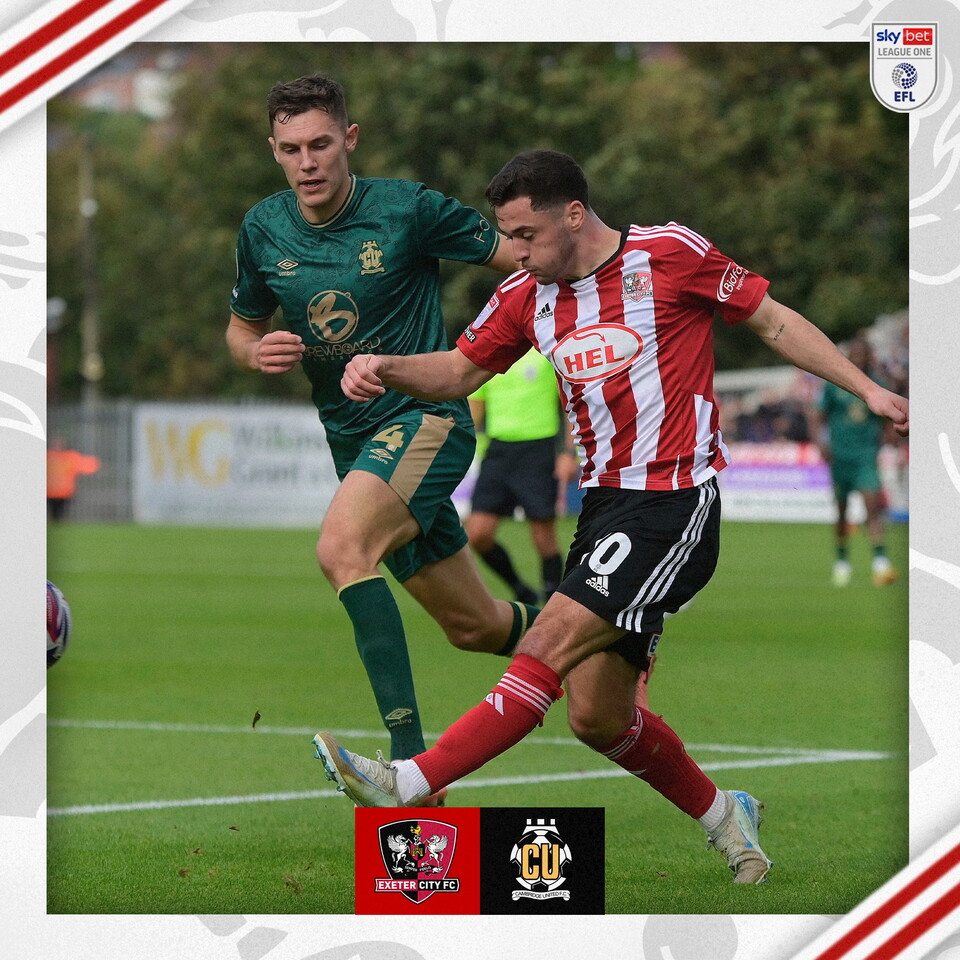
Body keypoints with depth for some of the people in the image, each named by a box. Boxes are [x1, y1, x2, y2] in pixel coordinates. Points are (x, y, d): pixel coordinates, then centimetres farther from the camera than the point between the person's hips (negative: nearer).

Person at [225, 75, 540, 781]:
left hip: (426, 418, -6)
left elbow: (522, 258, -5)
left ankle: (410, 755, -35)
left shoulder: (407, 208, -12)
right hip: (352, 437, 6)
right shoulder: (263, 230, 2)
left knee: (342, 547, -33)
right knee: (473, 625, 13)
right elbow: (242, 327, 17)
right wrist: (258, 353, -6)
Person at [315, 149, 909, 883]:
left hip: (674, 504, -7)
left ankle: (411, 786, -24)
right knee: (598, 717, 7)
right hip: (606, 503, 7)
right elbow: (461, 370, 15)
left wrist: (866, 389, -1)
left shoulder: (671, 255, -7)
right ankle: (723, 815, 28)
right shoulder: (528, 296, 9)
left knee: (550, 644, -19)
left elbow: (774, 321, 1)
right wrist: (385, 370, -5)